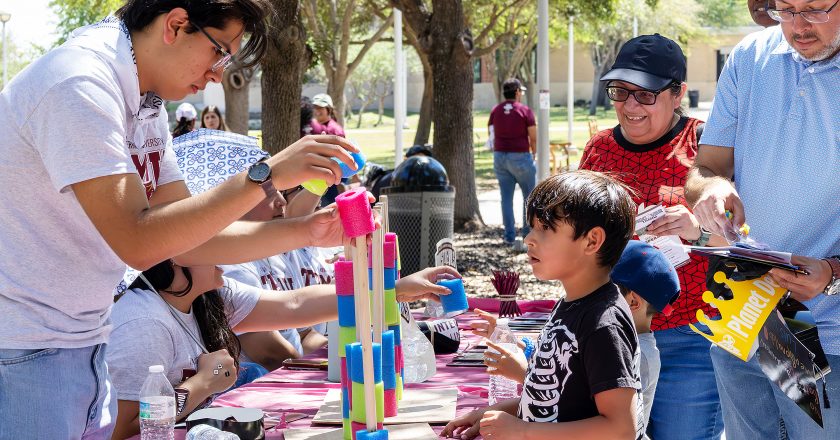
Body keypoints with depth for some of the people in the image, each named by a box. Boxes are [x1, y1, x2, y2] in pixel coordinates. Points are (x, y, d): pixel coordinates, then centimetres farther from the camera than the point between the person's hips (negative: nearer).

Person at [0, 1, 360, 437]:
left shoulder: (145, 102, 10)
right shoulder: (80, 86, -20)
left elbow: (185, 236, 10)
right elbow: (137, 243, -27)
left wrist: (307, 231, -1)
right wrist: (266, 175, -25)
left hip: (84, 348, 9)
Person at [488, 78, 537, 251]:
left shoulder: (495, 111, 7)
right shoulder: (525, 110, -7)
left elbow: (491, 134, 8)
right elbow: (533, 138, -6)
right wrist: (534, 153, 10)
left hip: (500, 156, 5)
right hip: (521, 156, -4)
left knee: (506, 197, 7)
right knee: (529, 196, 7)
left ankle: (510, 237, 6)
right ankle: (528, 234, 5)